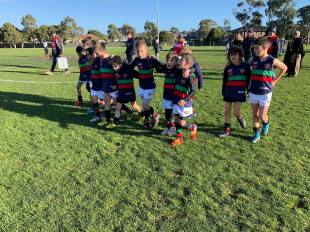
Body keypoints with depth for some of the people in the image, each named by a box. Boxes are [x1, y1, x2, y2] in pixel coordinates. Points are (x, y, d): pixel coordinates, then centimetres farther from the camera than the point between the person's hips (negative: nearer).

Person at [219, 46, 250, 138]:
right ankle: (227, 129, 15)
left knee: (236, 112, -6)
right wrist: (223, 92, 8)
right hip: (229, 92, 3)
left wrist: (248, 90, 0)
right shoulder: (228, 68, 2)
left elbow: (249, 79, 2)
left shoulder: (245, 66, -3)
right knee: (226, 111, 4)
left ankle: (240, 118, 30)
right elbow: (225, 81, 7)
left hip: (240, 92, -3)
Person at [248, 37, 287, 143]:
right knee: (254, 114, 10)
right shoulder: (253, 60, -2)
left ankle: (266, 125, 36)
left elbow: (284, 68, 6)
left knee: (262, 116, 3)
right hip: (253, 92, 3)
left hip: (265, 93, -3)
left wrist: (275, 81, 4)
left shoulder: (272, 61, -10)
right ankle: (256, 133, 24)